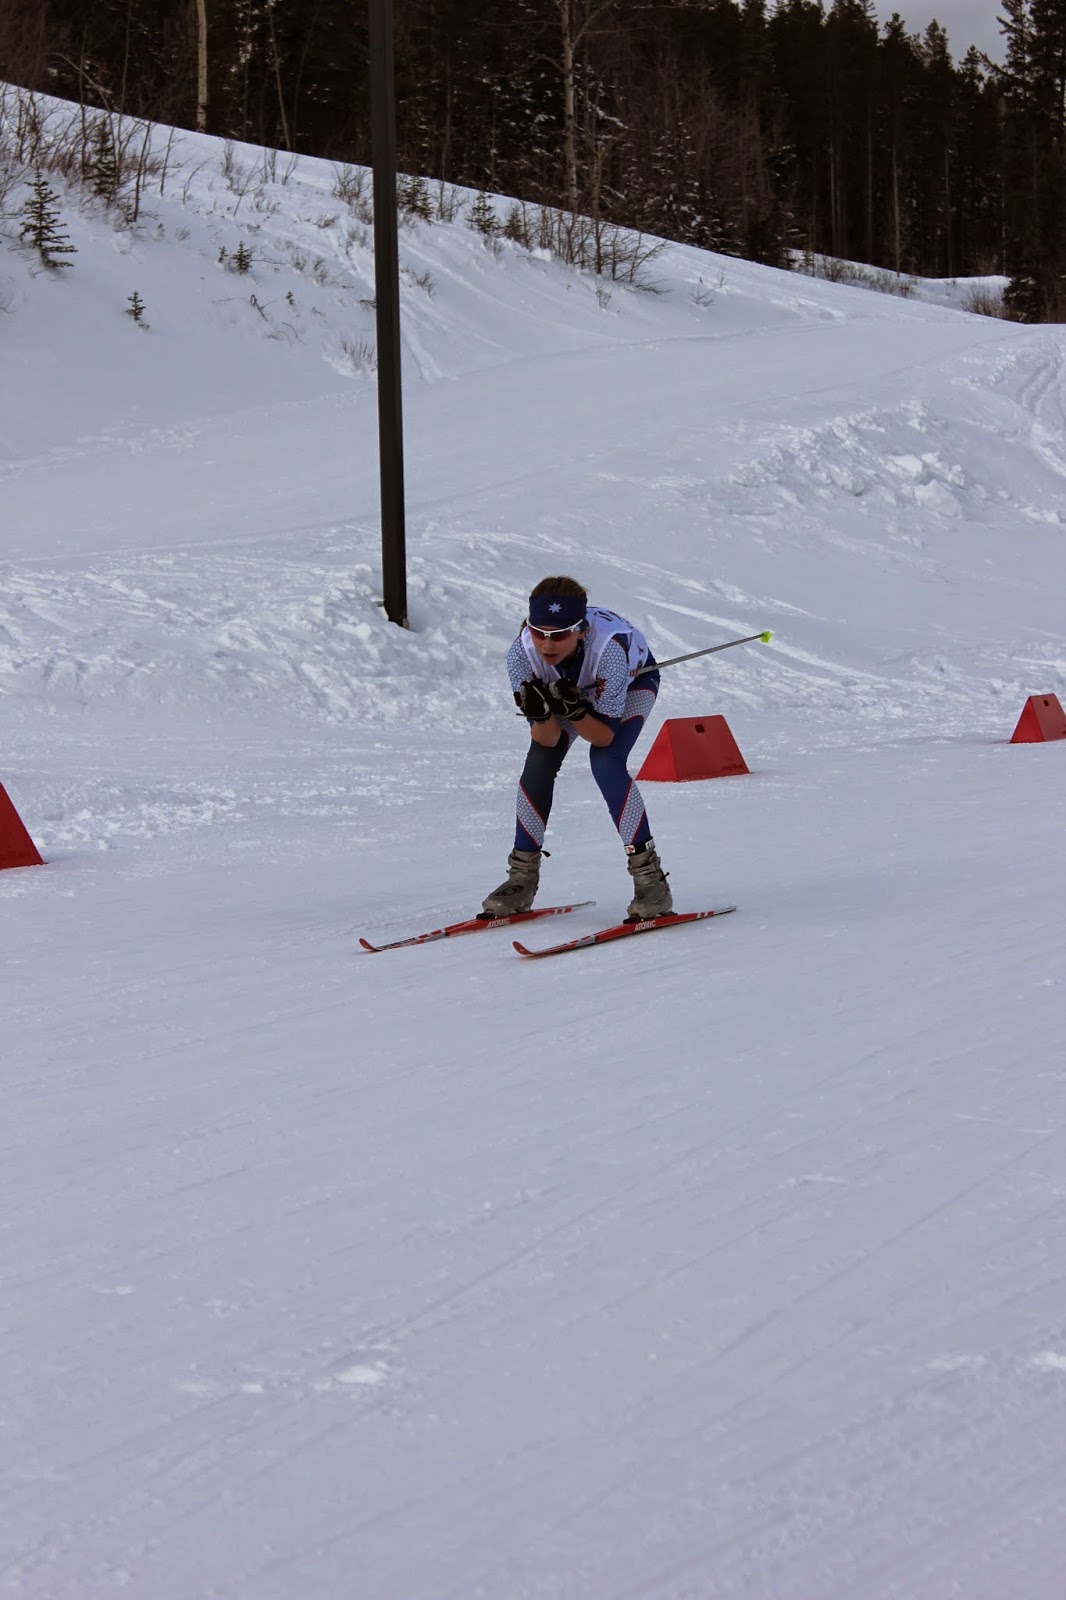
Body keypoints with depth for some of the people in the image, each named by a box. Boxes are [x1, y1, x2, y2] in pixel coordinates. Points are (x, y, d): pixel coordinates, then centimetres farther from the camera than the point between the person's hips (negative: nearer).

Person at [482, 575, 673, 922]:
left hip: (633, 677, -4)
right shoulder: (521, 655, -34)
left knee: (605, 762, -25)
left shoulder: (608, 646, -44)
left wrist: (574, 710, -51)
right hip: (572, 685, 4)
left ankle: (651, 879, -19)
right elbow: (548, 739, -27)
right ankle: (522, 879, 4)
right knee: (539, 762, -12)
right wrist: (540, 713, -47)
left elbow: (605, 736, -33)